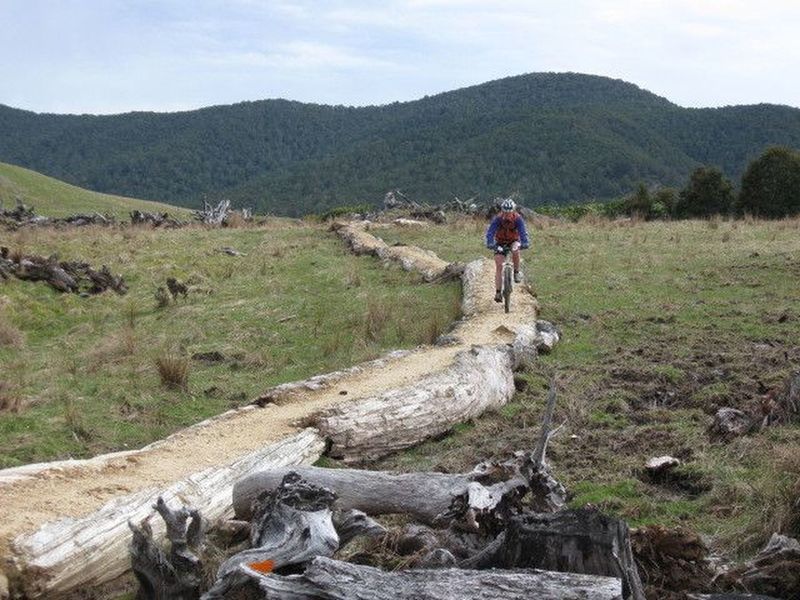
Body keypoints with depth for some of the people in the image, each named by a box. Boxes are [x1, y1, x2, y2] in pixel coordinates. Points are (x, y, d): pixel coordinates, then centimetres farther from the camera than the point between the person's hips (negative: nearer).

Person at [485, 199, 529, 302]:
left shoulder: (517, 218, -24)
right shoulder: (497, 219, -24)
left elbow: (523, 232, -33)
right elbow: (490, 232, -32)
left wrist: (524, 243, -52)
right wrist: (490, 244, -50)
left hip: (513, 241, 0)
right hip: (500, 242, 0)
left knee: (515, 250, -36)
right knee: (499, 266, -12)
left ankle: (516, 272, -13)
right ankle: (498, 292, -8)